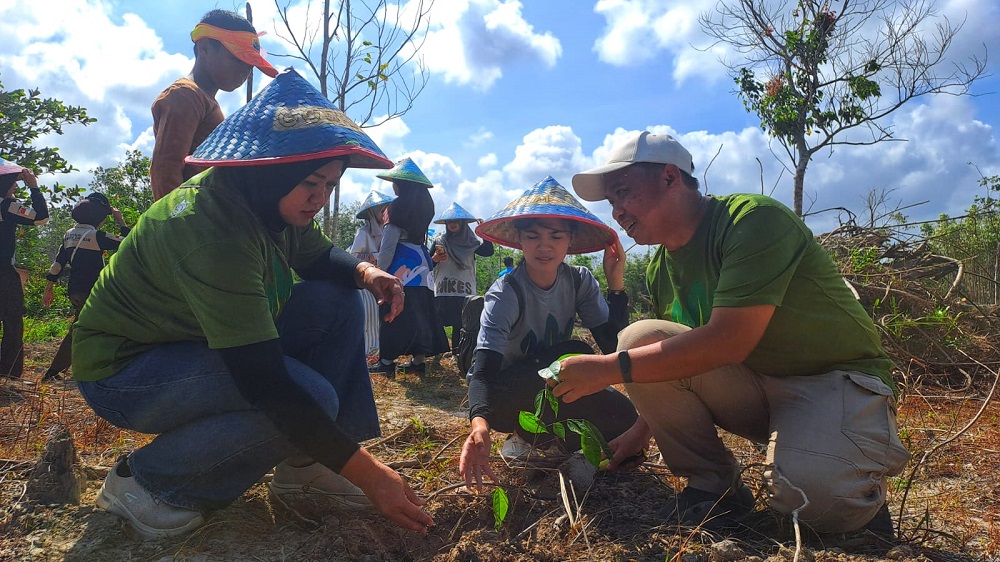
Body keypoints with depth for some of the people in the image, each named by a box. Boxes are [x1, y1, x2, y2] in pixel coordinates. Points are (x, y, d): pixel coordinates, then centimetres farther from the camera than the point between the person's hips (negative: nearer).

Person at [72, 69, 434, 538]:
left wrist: (364, 271, -16)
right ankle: (141, 479, -8)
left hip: (200, 342, 9)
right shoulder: (212, 228, -34)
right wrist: (364, 472, -33)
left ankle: (301, 462, -2)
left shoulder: (267, 202, -8)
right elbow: (264, 381, -36)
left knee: (339, 302, -7)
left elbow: (318, 256, 10)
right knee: (309, 397, -29)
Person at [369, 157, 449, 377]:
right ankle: (418, 360, 14)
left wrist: (380, 269, -4)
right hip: (421, 262, 7)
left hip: (400, 265, -7)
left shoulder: (398, 207, -12)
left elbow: (389, 243, -12)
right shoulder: (425, 205, 9)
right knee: (420, 310, 9)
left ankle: (387, 361, 3)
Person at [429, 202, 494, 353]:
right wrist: (434, 259, -12)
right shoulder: (439, 242, 9)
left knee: (460, 325, 2)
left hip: (465, 292, 0)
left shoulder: (470, 242, 9)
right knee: (437, 324, -5)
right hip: (442, 292, 0)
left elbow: (488, 251, -7)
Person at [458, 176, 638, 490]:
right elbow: (483, 371, -34)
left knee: (622, 417, -21)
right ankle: (532, 435, -8)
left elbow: (612, 344, -12)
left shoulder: (580, 282, -9)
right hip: (507, 397, -5)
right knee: (573, 353, -31)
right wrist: (479, 423, -54)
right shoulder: (505, 295, -24)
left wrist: (616, 283, -21)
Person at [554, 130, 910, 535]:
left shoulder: (754, 220, -21)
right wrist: (640, 431, 7)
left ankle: (857, 493, 3)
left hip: (835, 378, -6)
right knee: (640, 339, -17)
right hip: (752, 386, 6)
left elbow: (728, 341, -30)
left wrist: (608, 368, -28)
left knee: (811, 495, -35)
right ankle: (713, 486, -3)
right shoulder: (660, 270, 2)